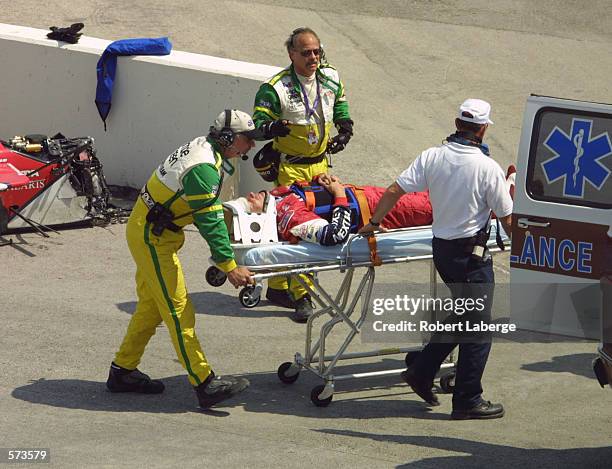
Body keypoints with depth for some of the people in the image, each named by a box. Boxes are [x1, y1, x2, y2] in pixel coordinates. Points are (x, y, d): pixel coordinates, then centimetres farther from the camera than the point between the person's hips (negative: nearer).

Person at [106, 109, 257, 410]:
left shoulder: (204, 147, 5)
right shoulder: (203, 167, -25)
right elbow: (210, 221, -27)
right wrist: (229, 266, -26)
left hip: (147, 230, 10)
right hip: (152, 237, -10)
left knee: (151, 306, 16)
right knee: (178, 311, -10)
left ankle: (123, 371, 25)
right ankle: (205, 383, -11)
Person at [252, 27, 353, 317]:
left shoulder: (331, 79, 2)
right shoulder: (275, 88, -16)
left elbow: (341, 110, 19)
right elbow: (258, 121, -16)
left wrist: (344, 131, 1)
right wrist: (272, 127, -37)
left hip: (319, 164, 6)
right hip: (289, 168, -6)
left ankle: (278, 288, 25)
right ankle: (300, 294, -4)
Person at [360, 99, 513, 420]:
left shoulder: (431, 157, -3)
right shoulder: (488, 168, -15)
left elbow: (394, 191, -3)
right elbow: (507, 218, -7)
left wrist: (374, 222, 11)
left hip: (441, 249, 6)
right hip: (471, 253, -6)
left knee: (463, 315, 24)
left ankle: (422, 372, 23)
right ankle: (467, 401, 5)